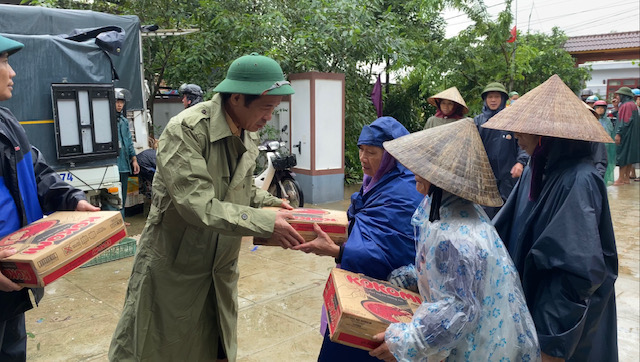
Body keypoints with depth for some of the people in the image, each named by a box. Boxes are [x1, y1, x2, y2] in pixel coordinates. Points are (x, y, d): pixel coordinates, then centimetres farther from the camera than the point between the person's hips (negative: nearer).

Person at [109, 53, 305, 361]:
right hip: (173, 269, -6)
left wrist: (270, 202, -4)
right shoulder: (187, 130, -24)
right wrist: (266, 224, -30)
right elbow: (198, 205, -31)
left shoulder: (249, 136, 0)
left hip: (220, 271, 7)